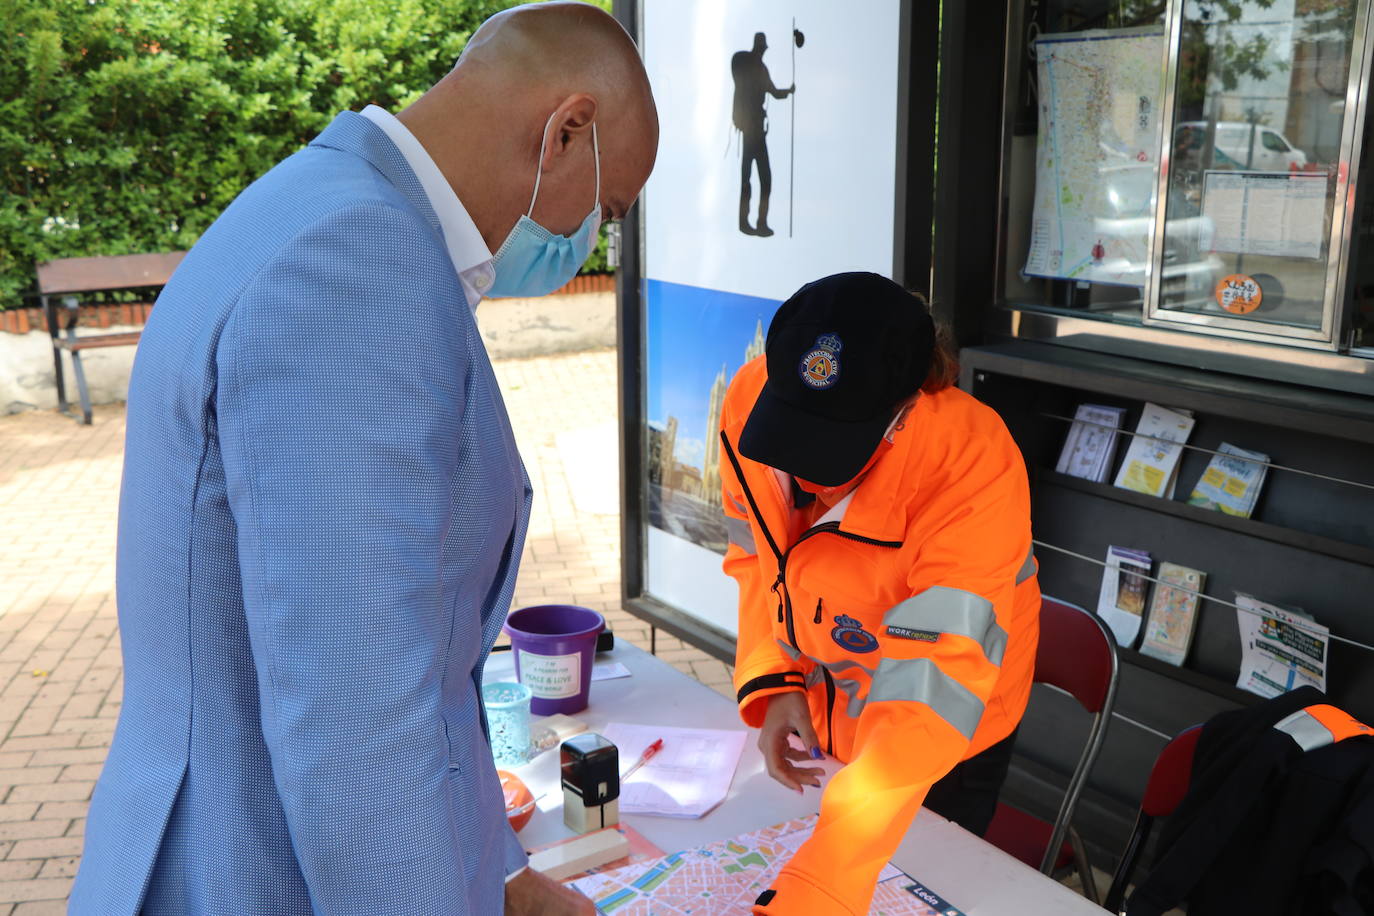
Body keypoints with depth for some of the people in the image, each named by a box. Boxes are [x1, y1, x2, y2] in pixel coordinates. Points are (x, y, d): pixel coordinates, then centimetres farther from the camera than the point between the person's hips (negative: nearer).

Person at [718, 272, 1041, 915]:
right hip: (807, 715, 5)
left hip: (947, 744, -4)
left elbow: (927, 695, -41)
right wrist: (772, 683, -16)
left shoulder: (975, 466, -38)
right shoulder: (751, 398, -23)